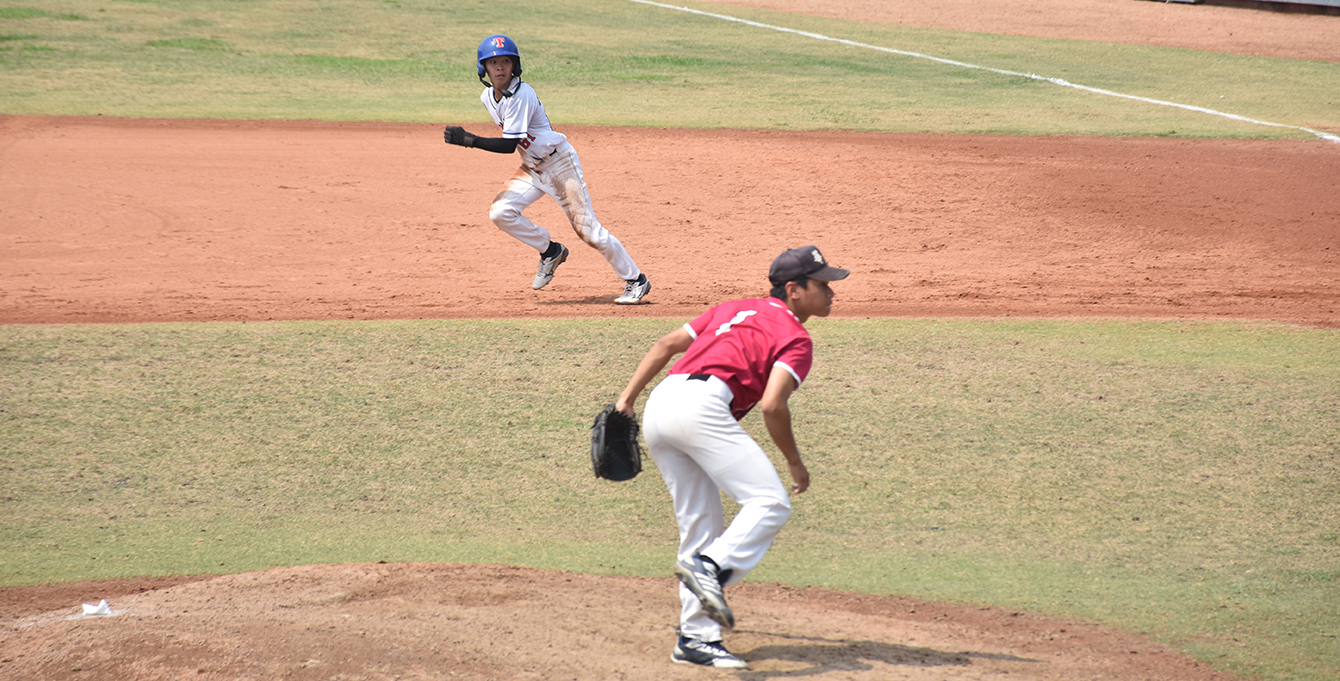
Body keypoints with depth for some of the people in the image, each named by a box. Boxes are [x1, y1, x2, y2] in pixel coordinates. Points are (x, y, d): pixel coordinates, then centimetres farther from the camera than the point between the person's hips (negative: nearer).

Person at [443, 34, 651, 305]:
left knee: (587, 229, -10)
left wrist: (468, 140, -30)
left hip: (559, 162, -8)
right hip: (531, 167, 8)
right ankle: (550, 251, 11)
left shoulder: (522, 95, -25)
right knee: (499, 212, -10)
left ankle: (635, 280, 4)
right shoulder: (488, 97, 0)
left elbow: (509, 145, -29)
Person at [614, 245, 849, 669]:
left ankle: (696, 638, 9)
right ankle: (711, 568, -31)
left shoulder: (735, 310, 30)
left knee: (701, 527, 11)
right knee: (770, 503, -12)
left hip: (657, 409, 9)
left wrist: (627, 399, 25)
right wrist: (794, 463, 2)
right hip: (699, 404, -8)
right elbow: (772, 405, -9)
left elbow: (668, 344, 25)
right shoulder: (796, 339, 5)